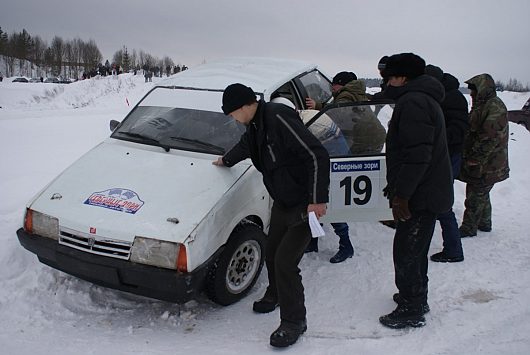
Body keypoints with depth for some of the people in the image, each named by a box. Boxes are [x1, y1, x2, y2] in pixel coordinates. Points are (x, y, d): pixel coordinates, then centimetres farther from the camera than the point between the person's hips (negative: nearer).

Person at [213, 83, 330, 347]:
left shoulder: (278, 118, -25)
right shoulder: (256, 125, 6)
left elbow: (317, 156, -29)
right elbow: (245, 145, 31)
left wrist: (318, 200, -29)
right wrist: (226, 160, 47)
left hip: (305, 204, -9)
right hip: (282, 202, 9)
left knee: (285, 261, -10)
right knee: (271, 253, 19)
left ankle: (293, 321, 7)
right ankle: (275, 295, 46)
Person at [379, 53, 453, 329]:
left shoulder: (413, 102, -18)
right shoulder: (422, 100, 18)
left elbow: (417, 156, -27)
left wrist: (401, 195, -23)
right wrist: (396, 187, 22)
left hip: (420, 197, -11)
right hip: (427, 193, 11)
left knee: (406, 253, -1)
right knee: (415, 251, 22)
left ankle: (411, 311, 11)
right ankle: (416, 298, 37)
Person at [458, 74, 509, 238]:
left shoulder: (495, 107, -19)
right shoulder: (482, 105, 14)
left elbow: (490, 137, -24)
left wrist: (476, 159, -21)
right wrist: (470, 157, 15)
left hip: (486, 165, -10)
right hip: (483, 162, 10)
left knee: (475, 196, -1)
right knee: (482, 195, 20)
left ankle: (469, 228, 8)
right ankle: (484, 223, 33)